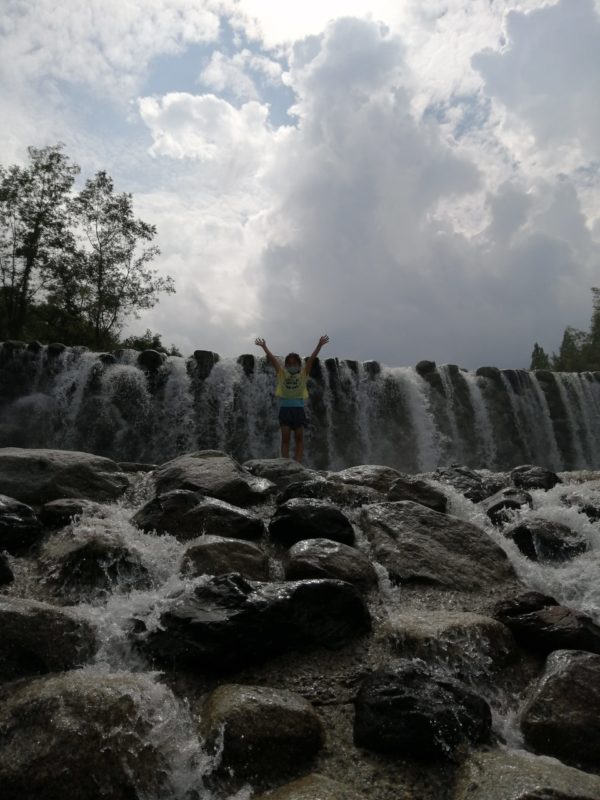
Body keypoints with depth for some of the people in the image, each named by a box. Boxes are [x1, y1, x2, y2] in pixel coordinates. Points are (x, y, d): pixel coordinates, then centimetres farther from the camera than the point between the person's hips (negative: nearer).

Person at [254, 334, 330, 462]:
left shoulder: (303, 373, 6)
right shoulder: (282, 373, 8)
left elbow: (312, 358, -3)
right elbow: (272, 358, 3)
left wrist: (319, 345, -12)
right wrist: (264, 346, -3)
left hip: (298, 407, 0)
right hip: (284, 407, 0)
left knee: (299, 437, 1)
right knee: (285, 437, -3)